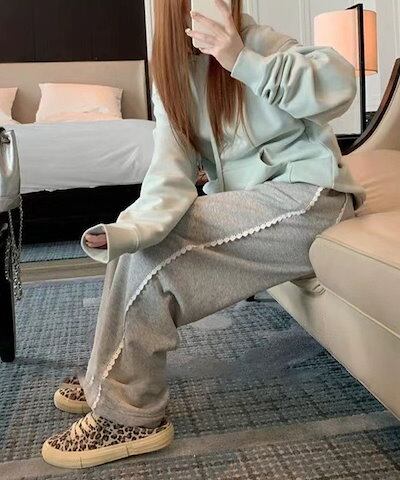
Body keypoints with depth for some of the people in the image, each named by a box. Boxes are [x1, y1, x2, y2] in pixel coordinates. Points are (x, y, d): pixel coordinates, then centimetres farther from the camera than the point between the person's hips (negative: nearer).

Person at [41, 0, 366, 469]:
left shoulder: (258, 40, -7)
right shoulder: (172, 73, 4)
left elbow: (338, 86, -21)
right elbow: (170, 175, -10)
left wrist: (243, 60, -26)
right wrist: (137, 225, -31)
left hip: (308, 195, -6)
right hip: (245, 200, 6)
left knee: (152, 248, -19)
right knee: (142, 236, -6)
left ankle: (128, 413, -10)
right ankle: (112, 374, 8)